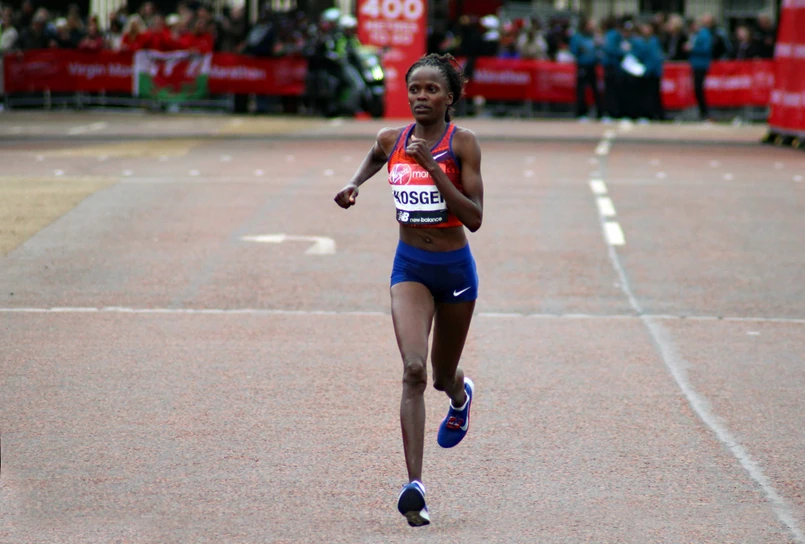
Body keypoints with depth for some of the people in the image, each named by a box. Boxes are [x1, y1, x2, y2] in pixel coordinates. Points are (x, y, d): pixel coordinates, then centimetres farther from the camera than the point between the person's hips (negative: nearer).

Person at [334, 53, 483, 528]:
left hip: (455, 267, -1)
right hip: (410, 266, 1)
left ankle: (461, 396, 57)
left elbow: (474, 217, -18)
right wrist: (354, 185, 7)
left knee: (442, 376, 16)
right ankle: (415, 485, -23)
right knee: (414, 368, -19)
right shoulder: (392, 140, -1)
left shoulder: (463, 143, -11)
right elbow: (375, 157, 26)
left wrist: (432, 167, -24)